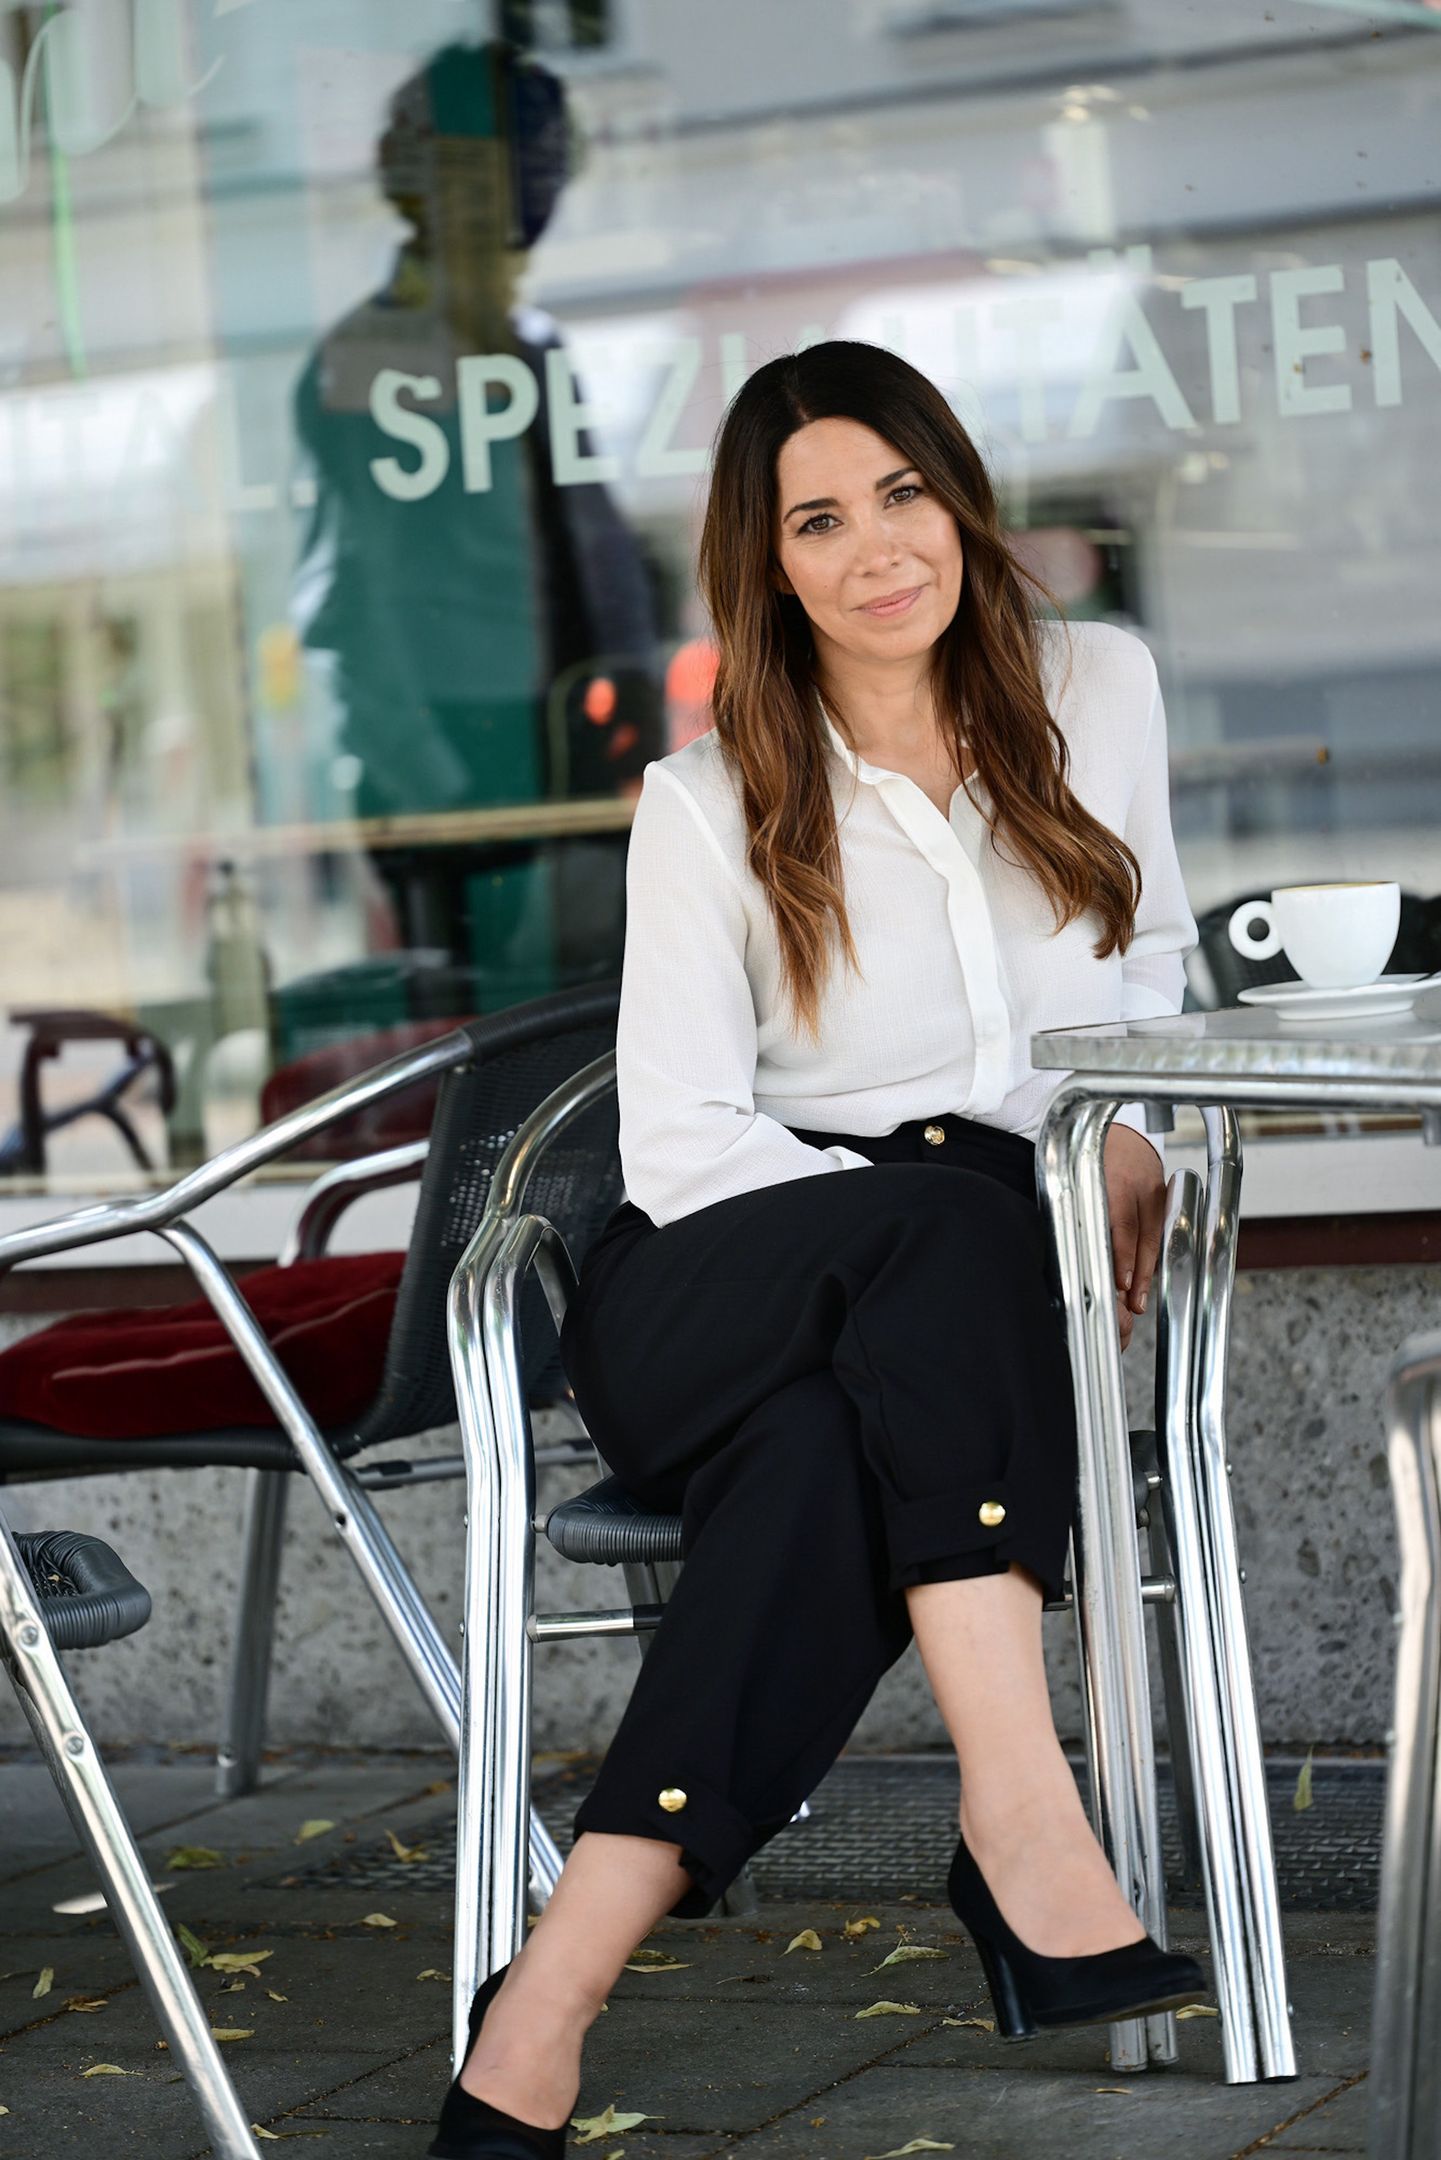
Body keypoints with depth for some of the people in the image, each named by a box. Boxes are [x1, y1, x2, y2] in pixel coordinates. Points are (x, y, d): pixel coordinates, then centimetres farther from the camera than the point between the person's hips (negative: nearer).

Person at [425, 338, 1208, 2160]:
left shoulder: (1097, 691, 8)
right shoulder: (709, 803, -1)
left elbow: (1151, 951, 23)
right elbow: (681, 1137, -6)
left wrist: (1131, 1121, 1)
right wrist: (946, 1210, -19)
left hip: (956, 1323, 2)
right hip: (717, 1301, -2)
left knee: (826, 1454, -37)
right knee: (950, 1213, -38)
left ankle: (551, 1999, -43)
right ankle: (1020, 1808, -47)